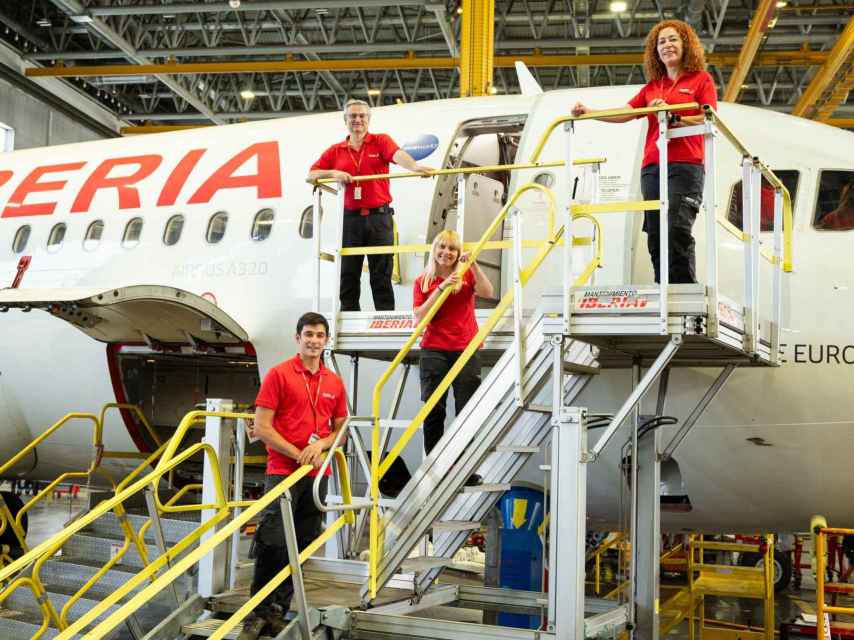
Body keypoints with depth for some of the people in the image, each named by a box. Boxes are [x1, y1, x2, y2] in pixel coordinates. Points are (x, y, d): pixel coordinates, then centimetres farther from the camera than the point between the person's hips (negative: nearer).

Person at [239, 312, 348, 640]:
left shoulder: (334, 382, 10)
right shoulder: (278, 374, -3)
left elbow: (340, 429, 17)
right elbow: (262, 427, -7)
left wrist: (321, 444, -5)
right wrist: (298, 454, -13)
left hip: (317, 475, 5)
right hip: (282, 471, -5)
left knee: (300, 547, 7)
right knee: (271, 543, -10)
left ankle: (278, 612, 17)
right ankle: (257, 613, 3)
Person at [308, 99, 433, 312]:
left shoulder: (381, 141, 4)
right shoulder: (335, 151, 12)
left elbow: (398, 154, -17)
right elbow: (311, 175, 9)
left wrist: (414, 166, -38)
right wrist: (333, 173, -11)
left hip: (379, 216, -3)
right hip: (350, 218, 3)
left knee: (381, 274, 1)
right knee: (348, 274, 7)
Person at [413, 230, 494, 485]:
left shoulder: (466, 276, 7)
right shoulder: (423, 282, 8)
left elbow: (487, 292, -11)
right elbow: (419, 316, -4)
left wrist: (473, 264, -19)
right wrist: (441, 288, -12)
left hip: (466, 350, 0)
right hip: (434, 351, 0)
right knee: (433, 411, 1)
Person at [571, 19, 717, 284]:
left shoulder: (701, 80, 9)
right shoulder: (651, 87, 21)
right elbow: (624, 114, 11)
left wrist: (674, 118, -17)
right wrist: (588, 112, -2)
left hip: (685, 165, -5)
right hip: (652, 167, 5)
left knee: (677, 230, -19)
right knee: (655, 235, 2)